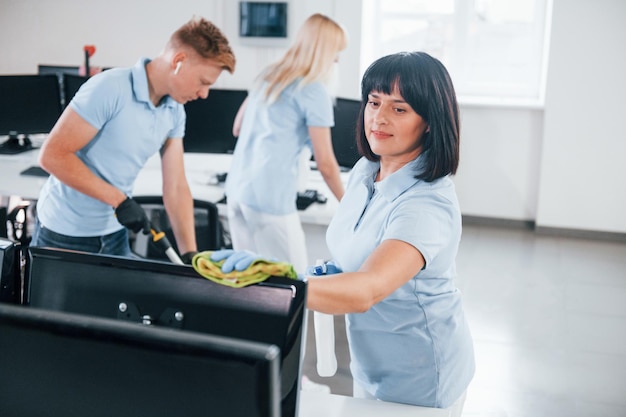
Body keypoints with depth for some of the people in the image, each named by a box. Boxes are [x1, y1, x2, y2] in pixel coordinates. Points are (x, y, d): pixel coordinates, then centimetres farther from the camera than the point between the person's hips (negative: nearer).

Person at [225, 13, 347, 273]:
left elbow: (237, 128, 24)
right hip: (270, 199, -8)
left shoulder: (268, 76, 13)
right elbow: (325, 163, -7)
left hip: (237, 188, 8)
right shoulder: (314, 91, -8)